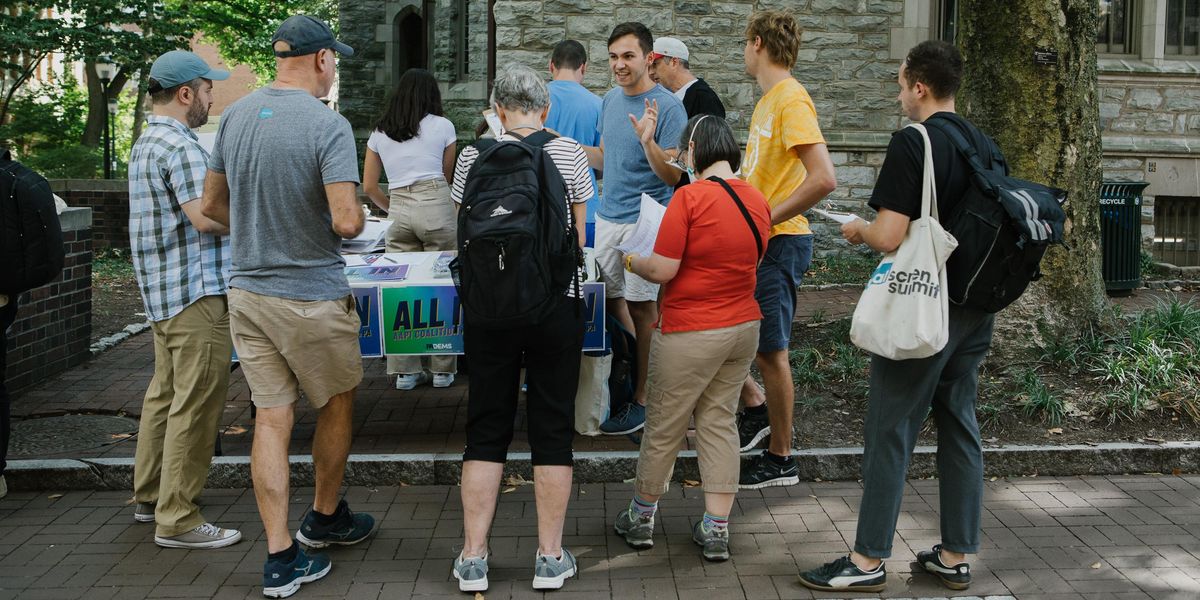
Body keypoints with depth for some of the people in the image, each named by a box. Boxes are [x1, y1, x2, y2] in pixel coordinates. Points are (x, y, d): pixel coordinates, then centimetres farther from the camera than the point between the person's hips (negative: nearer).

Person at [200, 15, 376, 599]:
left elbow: (211, 206, 10)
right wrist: (357, 216, -1)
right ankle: (324, 518, 35)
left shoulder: (235, 116, 3)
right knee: (336, 406, 18)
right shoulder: (328, 125, -17)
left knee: (272, 419, 8)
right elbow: (346, 222, -24)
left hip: (247, 289, 5)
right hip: (311, 296, -5)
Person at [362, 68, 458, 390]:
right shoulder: (442, 126, 7)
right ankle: (442, 369, 11)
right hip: (435, 205, -3)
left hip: (399, 212, 3)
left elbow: (369, 186, 15)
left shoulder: (379, 133, 15)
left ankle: (405, 370, 11)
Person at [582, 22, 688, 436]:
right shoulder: (611, 100, 9)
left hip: (645, 222, -7)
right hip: (608, 217, 7)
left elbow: (674, 175, -17)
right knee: (611, 301, 12)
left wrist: (648, 141, -32)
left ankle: (642, 399, 10)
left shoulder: (667, 107, -13)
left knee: (641, 309, 0)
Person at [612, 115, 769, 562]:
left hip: (691, 334, -6)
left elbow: (663, 270, -17)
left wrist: (630, 261, 1)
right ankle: (716, 530, 14)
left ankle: (641, 516, 26)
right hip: (744, 326, 6)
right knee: (720, 422, 13)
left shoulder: (690, 197, -17)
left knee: (663, 425, 9)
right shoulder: (758, 200, 3)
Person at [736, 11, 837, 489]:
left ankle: (780, 460, 14)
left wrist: (765, 218, -22)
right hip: (753, 240, 9)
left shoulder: (791, 99, -16)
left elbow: (823, 179, -26)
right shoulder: (768, 100, 14)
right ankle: (756, 407, 27)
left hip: (779, 243, -9)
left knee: (770, 352, 0)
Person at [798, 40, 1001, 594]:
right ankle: (956, 556, 20)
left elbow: (890, 237, -20)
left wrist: (858, 229, 0)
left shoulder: (912, 143, -15)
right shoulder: (986, 147, 8)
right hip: (974, 309, 7)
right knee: (960, 426, 13)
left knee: (891, 431, 0)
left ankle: (868, 561, 7)